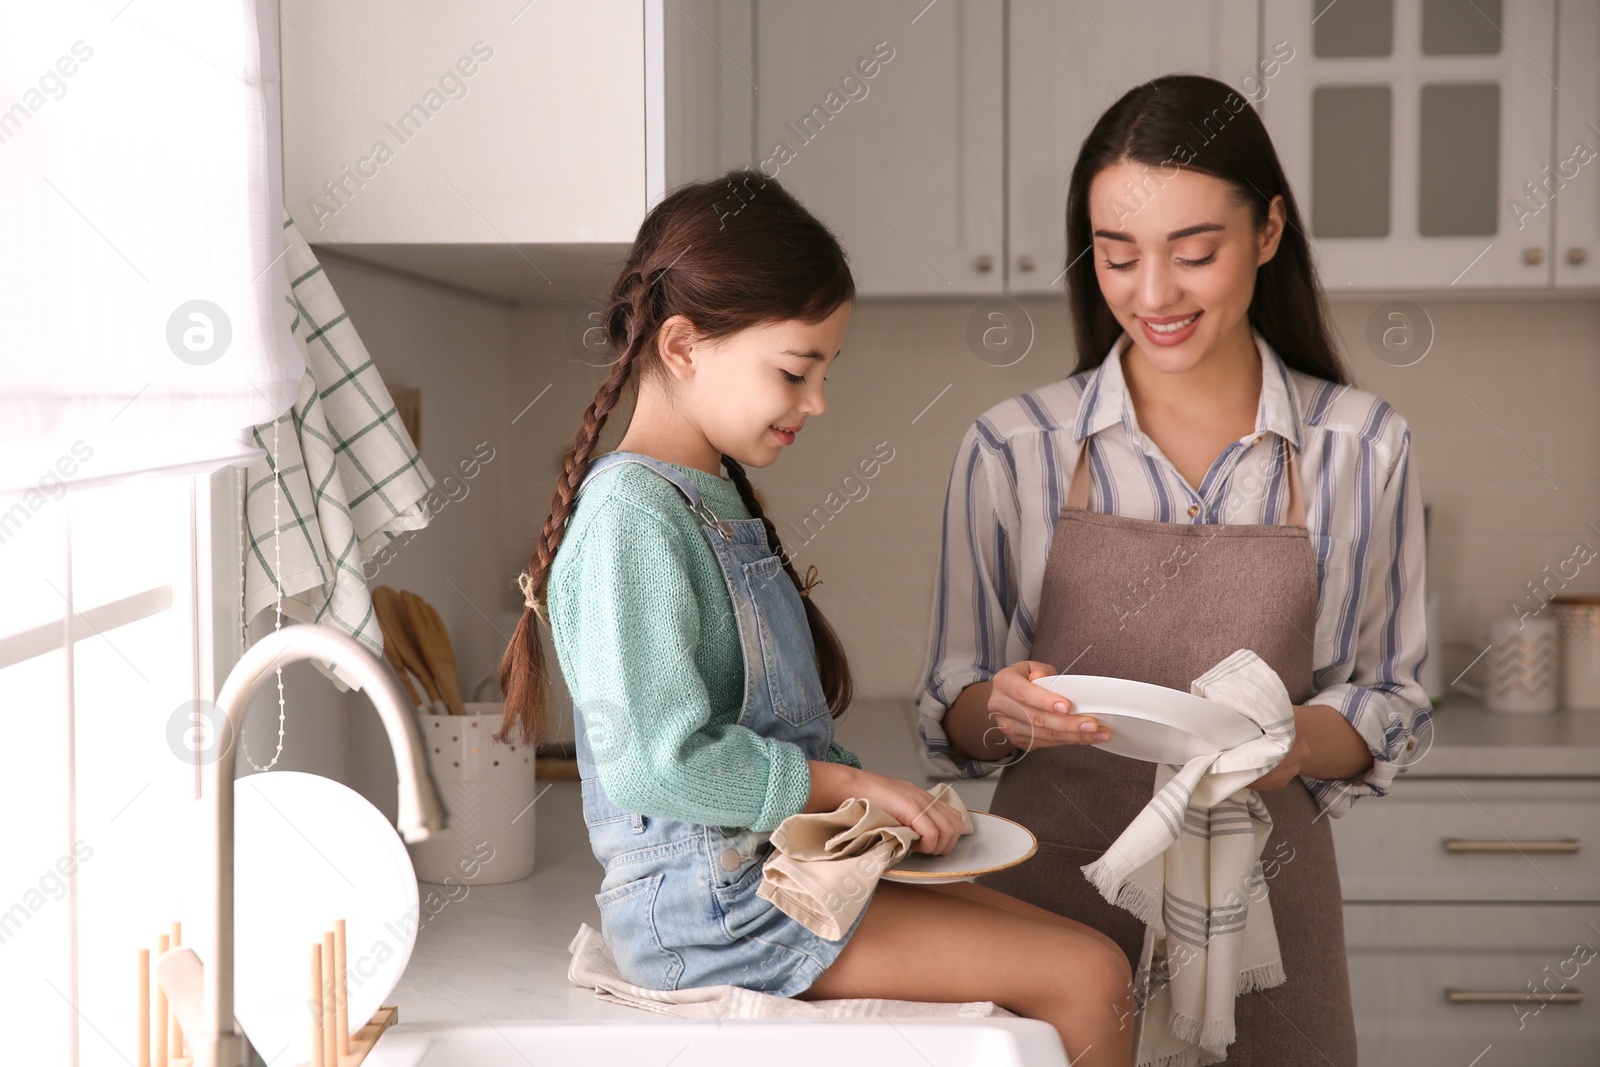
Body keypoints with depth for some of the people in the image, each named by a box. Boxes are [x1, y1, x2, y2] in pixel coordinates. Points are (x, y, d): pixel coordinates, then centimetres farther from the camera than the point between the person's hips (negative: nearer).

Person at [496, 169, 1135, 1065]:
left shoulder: (719, 497, 13)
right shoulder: (631, 516, -17)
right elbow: (655, 761, -24)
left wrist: (873, 798, 3)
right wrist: (847, 785, -15)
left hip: (783, 873, 10)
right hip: (706, 914, -9)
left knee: (1076, 949, 7)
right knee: (1090, 980, -12)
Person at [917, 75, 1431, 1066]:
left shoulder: (1363, 448, -2)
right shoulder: (1011, 449, -2)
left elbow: (1392, 705, 4)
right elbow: (951, 715, 3)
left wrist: (1296, 743, -16)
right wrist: (1006, 711, -19)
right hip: (1052, 885, 0)